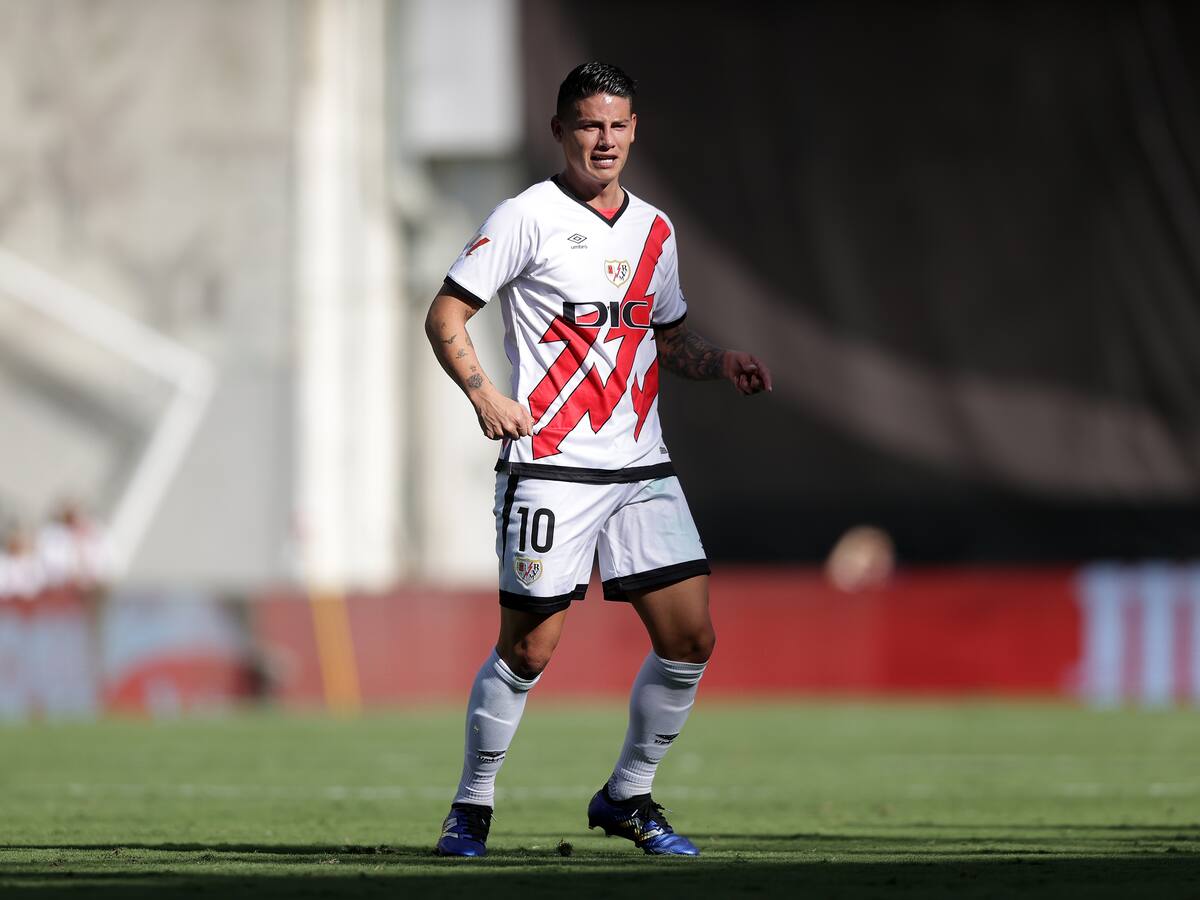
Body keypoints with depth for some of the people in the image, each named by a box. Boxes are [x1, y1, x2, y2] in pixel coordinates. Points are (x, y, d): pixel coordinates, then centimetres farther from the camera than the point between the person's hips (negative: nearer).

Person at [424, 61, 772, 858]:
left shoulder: (654, 230, 14)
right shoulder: (529, 218, -5)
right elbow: (446, 315, -5)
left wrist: (721, 362, 5)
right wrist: (483, 391, -21)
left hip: (642, 467, 6)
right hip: (550, 465, -6)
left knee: (690, 638, 0)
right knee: (529, 648, -6)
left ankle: (628, 797, 17)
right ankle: (473, 806, 11)